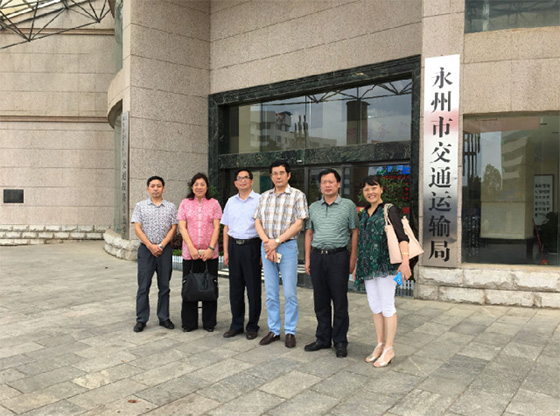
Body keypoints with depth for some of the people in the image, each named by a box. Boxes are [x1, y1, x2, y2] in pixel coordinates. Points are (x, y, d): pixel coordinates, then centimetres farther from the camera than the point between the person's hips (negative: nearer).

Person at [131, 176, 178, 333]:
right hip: (146, 249, -1)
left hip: (165, 249, 1)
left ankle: (164, 318, 16)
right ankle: (141, 320, 10)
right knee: (143, 286, 1)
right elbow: (137, 228, -1)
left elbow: (173, 228, 2)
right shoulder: (140, 206, 6)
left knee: (164, 286, 7)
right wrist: (150, 246, -10)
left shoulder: (171, 207, 8)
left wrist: (161, 245, -9)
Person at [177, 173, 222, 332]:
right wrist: (192, 248, -10)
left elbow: (216, 228, 0)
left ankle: (209, 322, 16)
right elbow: (182, 228, 1)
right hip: (190, 253, 1)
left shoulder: (214, 203, 5)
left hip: (210, 253, 0)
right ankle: (189, 322, 17)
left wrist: (211, 248, -11)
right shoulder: (185, 203, 7)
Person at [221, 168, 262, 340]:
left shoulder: (259, 200, -3)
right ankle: (236, 325, 22)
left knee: (253, 288, 2)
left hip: (252, 246, -4)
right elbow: (226, 228, 14)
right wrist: (225, 251, 8)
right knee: (235, 287, 10)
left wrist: (263, 252, -11)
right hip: (234, 246, 5)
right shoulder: (231, 202, 12)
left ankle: (252, 326, 15)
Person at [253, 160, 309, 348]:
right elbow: (257, 222, 7)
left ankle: (290, 331, 13)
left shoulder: (298, 195, -2)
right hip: (266, 247, 4)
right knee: (271, 292, 10)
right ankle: (273, 330, 20)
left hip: (287, 246, -4)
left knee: (290, 293, 1)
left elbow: (298, 224, -9)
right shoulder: (264, 197, 11)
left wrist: (276, 242, -14)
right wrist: (267, 242, -10)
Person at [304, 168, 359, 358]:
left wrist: (353, 259, -5)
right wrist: (307, 259, 10)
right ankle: (323, 339, 22)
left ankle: (340, 342, 14)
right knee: (320, 301, 10)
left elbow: (355, 233, 1)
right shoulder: (314, 207, 11)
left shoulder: (348, 205, 0)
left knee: (340, 301, 1)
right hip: (317, 256, 4)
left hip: (338, 257, -4)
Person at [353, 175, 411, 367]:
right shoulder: (364, 213, 16)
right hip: (367, 265, 6)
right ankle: (380, 345, 22)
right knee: (375, 306, 11)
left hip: (384, 263, -6)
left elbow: (402, 237, -12)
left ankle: (389, 349, 9)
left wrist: (405, 261, -24)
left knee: (387, 306, -1)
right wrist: (357, 265, 21)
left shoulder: (389, 210, -4)